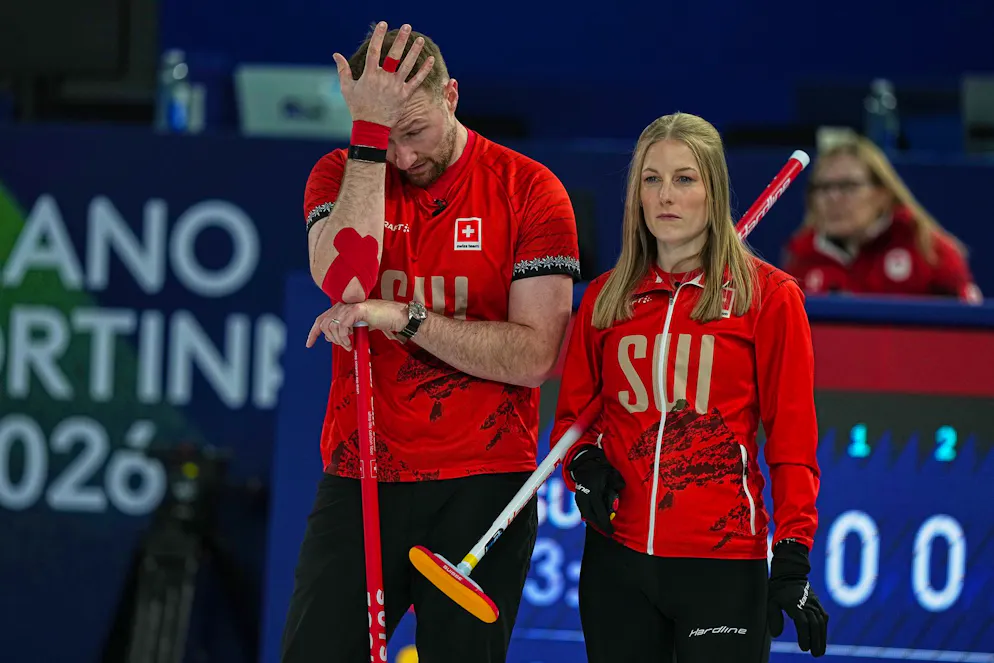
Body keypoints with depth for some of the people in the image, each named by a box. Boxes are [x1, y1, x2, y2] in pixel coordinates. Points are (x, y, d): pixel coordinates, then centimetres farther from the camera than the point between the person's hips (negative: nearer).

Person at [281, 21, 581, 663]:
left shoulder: (529, 189, -1)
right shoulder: (340, 174, 6)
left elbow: (535, 356, -8)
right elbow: (344, 283, -16)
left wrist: (402, 317, -17)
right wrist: (370, 136, -18)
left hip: (482, 489, -2)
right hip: (359, 482, 2)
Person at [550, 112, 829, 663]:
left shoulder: (769, 295, -1)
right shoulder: (605, 298, 10)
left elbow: (792, 437, -1)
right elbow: (573, 413, 18)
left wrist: (792, 561, -7)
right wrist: (585, 463, -5)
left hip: (723, 563, -3)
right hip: (616, 559, 4)